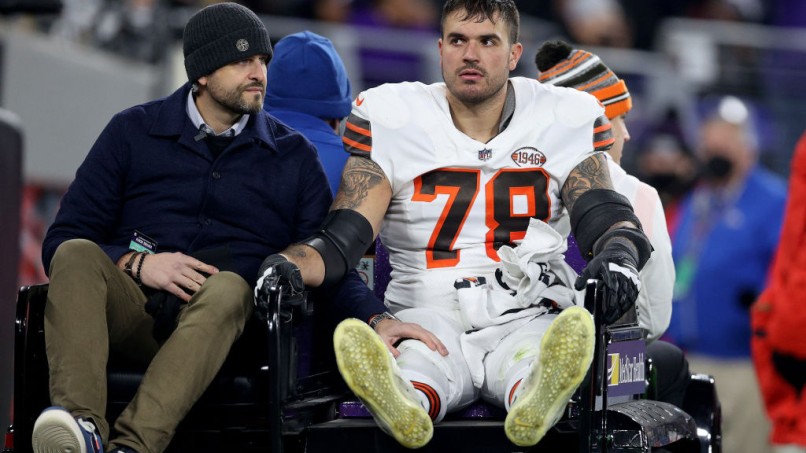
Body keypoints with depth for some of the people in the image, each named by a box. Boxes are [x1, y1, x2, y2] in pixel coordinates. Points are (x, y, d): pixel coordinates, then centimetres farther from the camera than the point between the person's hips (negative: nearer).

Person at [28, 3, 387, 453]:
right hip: (134, 311, 1)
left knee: (227, 287, -36)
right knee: (77, 256, -30)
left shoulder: (294, 157, 18)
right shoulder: (134, 132, 15)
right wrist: (137, 264, -9)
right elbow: (61, 241, 10)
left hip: (223, 317, 0)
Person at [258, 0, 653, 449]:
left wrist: (618, 257, -23)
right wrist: (288, 267, -20)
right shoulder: (391, 119, 8)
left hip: (528, 319, 0)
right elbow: (343, 235, 3)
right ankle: (404, 403, -74)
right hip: (430, 318, 0)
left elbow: (603, 213, 3)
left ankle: (539, 396, -75)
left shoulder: (564, 119, 11)